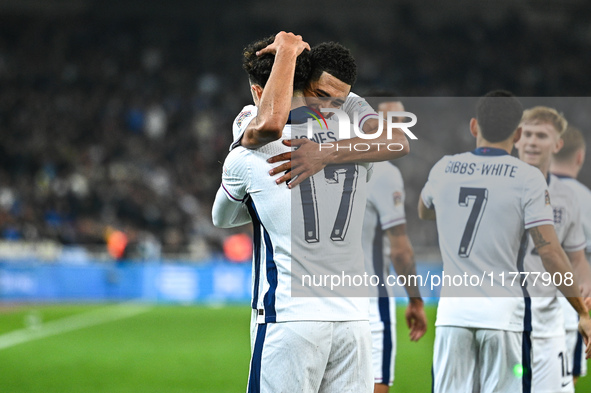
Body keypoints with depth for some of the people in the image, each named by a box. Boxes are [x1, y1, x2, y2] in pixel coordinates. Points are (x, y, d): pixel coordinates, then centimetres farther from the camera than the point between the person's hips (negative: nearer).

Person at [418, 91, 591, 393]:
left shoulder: (444, 169, 7)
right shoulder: (527, 178, -5)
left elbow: (424, 212, 30)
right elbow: (550, 252, -9)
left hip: (452, 311, 3)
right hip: (503, 312, -3)